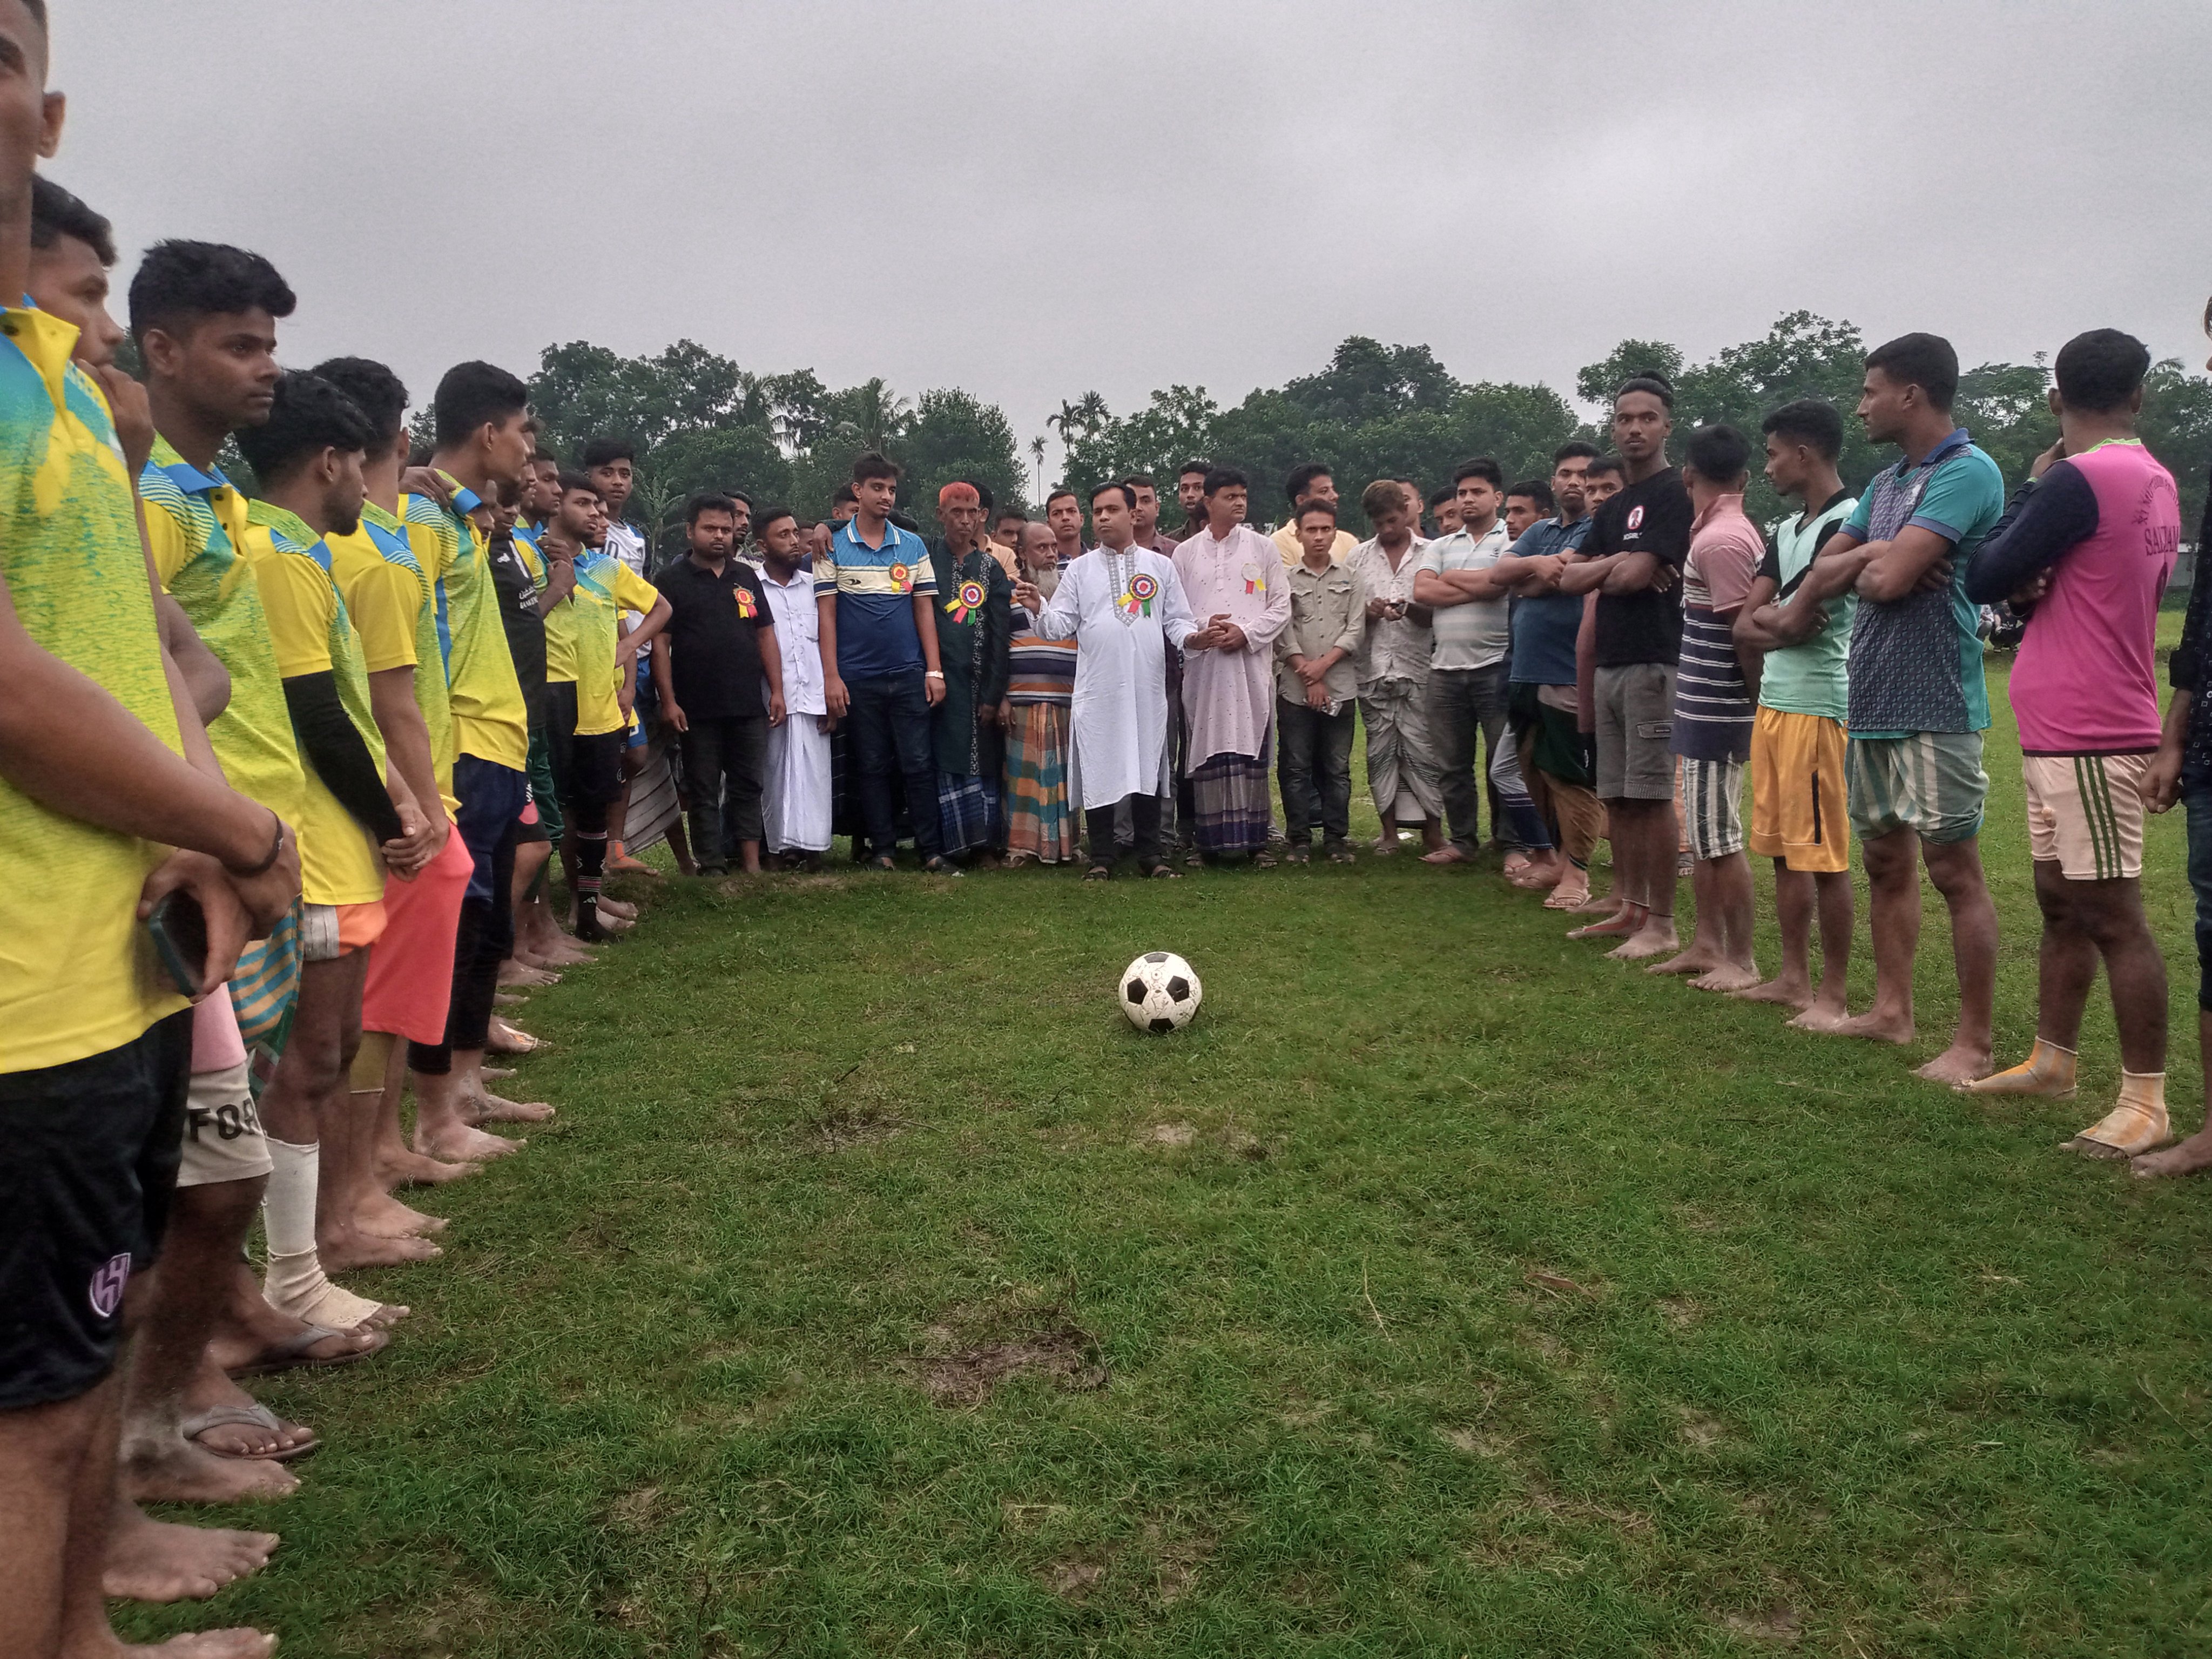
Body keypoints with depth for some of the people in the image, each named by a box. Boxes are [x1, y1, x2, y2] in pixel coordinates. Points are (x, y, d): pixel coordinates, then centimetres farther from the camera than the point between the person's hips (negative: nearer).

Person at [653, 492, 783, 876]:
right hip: (698, 710, -3)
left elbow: (766, 634, 14)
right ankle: (712, 869, 8)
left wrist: (776, 690, 6)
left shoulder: (747, 577, 13)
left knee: (749, 786, 6)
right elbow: (661, 642, -4)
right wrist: (669, 700, -11)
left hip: (749, 705, 4)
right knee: (704, 792, 3)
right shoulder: (673, 580, 1)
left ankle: (752, 864, 11)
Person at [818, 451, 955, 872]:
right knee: (872, 766, 7)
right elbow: (826, 614, 1)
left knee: (919, 763, -1)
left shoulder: (913, 545, 8)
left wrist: (934, 670, 0)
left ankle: (931, 849, 4)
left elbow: (924, 609, 7)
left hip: (908, 675, 1)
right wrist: (831, 676, -6)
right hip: (858, 677, -1)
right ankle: (881, 848, 14)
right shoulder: (833, 548, 3)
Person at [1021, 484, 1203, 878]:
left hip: (1147, 687, 0)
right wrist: (1039, 609, -15)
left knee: (1148, 767, 5)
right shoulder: (1079, 570, 9)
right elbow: (1061, 624, 4)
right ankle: (1101, 857, 10)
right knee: (1099, 769, 1)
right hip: (1098, 689, 0)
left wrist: (1190, 638, -12)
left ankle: (1150, 853, 15)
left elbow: (1176, 619, 8)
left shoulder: (1161, 566, 10)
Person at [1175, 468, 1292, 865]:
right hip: (1203, 665, 0)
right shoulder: (1186, 553, 12)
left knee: (1251, 751, -1)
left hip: (1251, 663, 0)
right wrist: (1200, 631, -11)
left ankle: (1254, 839, 3)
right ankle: (1210, 840, 4)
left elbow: (1281, 606, 6)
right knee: (1206, 750, -1)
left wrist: (1245, 633, -9)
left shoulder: (1263, 548, 10)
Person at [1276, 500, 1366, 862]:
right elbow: (1283, 633, 0)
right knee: (1296, 767, 1)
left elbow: (1356, 630, 3)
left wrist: (1323, 663, -9)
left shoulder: (1351, 577, 9)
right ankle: (1300, 839, 8)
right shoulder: (1285, 578, 6)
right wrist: (1308, 675, -7)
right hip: (1295, 688, -1)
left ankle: (1336, 838, 11)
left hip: (1341, 686, 1)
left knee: (1338, 767, 4)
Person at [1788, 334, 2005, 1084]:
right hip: (1871, 698, 9)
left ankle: (1973, 1043, 1)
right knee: (1886, 861, 14)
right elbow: (1821, 572, 15)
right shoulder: (1884, 484, 16)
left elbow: (1889, 578, -19)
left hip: (1933, 703, -9)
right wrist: (1872, 559, -4)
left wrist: (1867, 563, 1)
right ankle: (1891, 1009, 25)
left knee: (1954, 869, -5)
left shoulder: (1968, 472, -12)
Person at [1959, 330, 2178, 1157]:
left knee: (2112, 916, -6)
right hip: (2061, 729, 10)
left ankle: (2145, 1104, -1)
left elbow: (1982, 578, -11)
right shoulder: (2156, 482, 12)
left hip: (2088, 736, -10)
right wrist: (2031, 585, -3)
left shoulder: (2077, 479, -17)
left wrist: (2031, 487, 1)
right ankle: (2052, 1061, 25)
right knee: (2062, 904, 16)